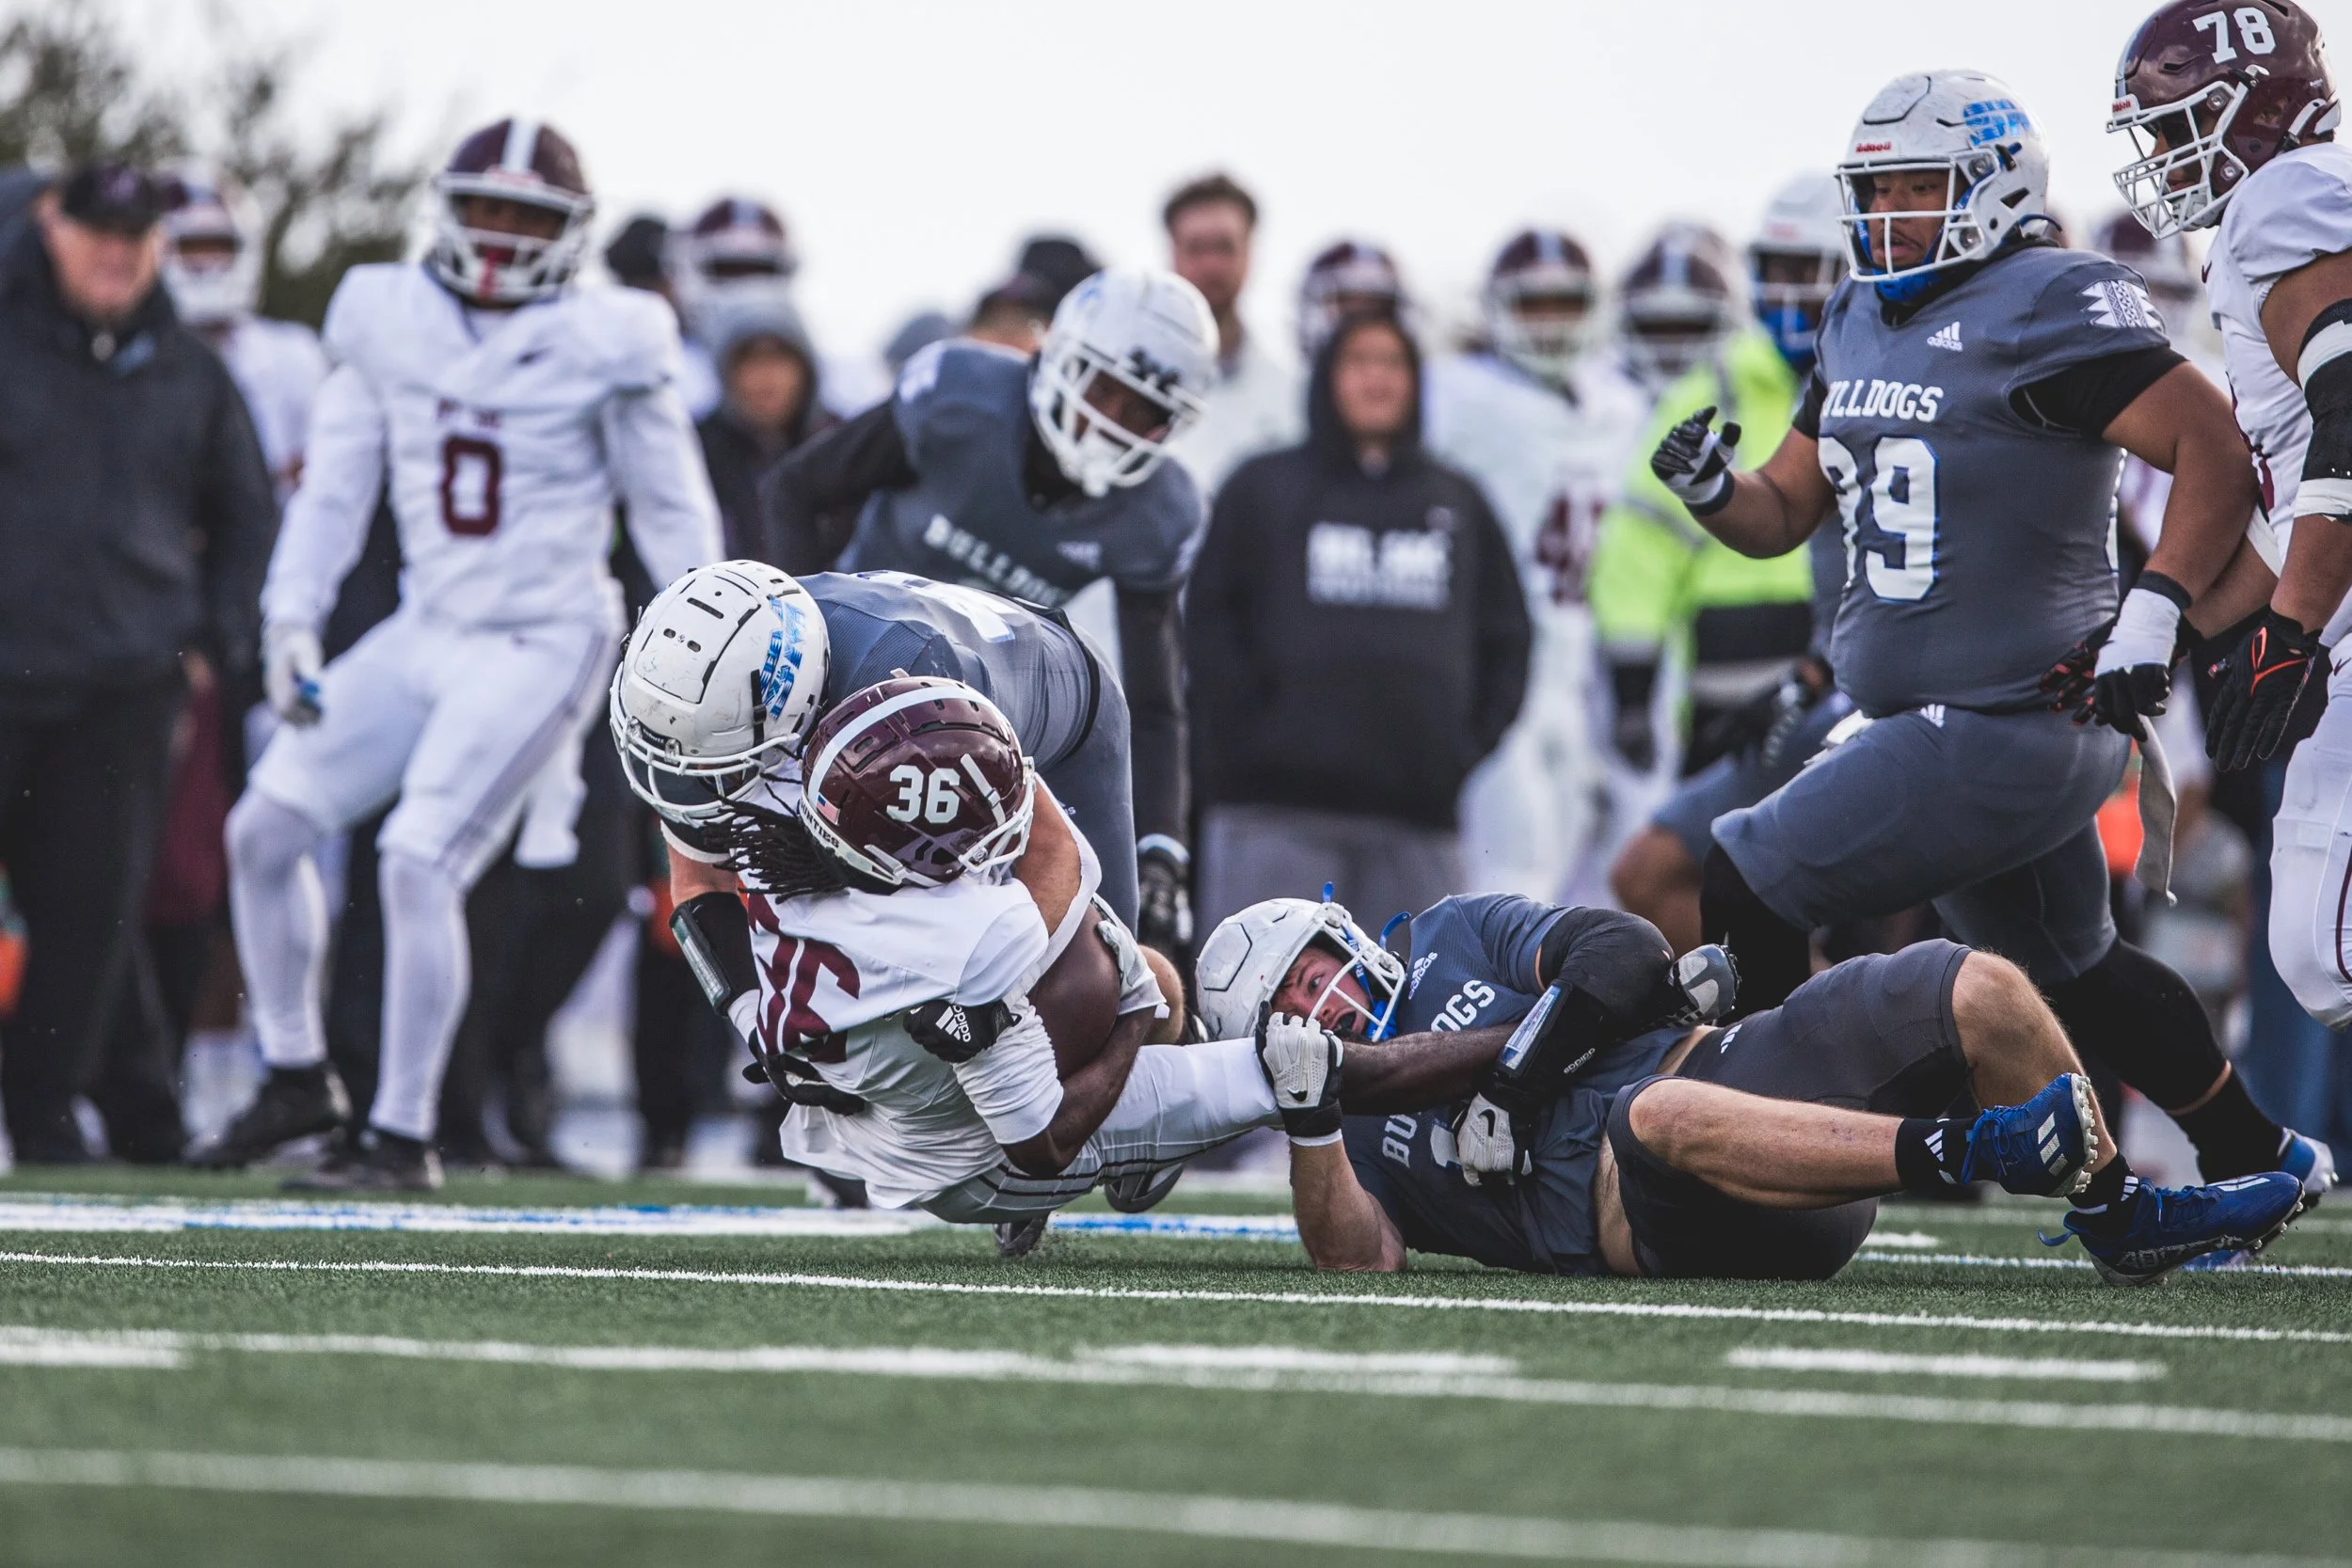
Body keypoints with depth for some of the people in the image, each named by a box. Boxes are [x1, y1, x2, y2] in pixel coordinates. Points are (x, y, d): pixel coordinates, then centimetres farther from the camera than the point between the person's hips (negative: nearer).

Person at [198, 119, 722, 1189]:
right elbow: (335, 484, 10)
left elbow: (672, 511, 1)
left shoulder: (603, 348, -7)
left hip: (542, 644, -6)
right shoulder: (388, 322, 4)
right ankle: (297, 1075, 19)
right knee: (266, 827, 1)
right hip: (426, 633, 6)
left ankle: (403, 1138, -9)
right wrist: (292, 619, 3)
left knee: (420, 860, -18)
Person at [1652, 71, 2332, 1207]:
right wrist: (1710, 488, -4)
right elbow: (1784, 514, 18)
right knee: (2070, 969, 23)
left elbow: (2218, 452, -17)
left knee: (1735, 894, -12)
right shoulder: (1861, 325, 13)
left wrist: (2154, 612, -26)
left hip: (1999, 733, -10)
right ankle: (2257, 1161, 36)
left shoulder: (2044, 311, -14)